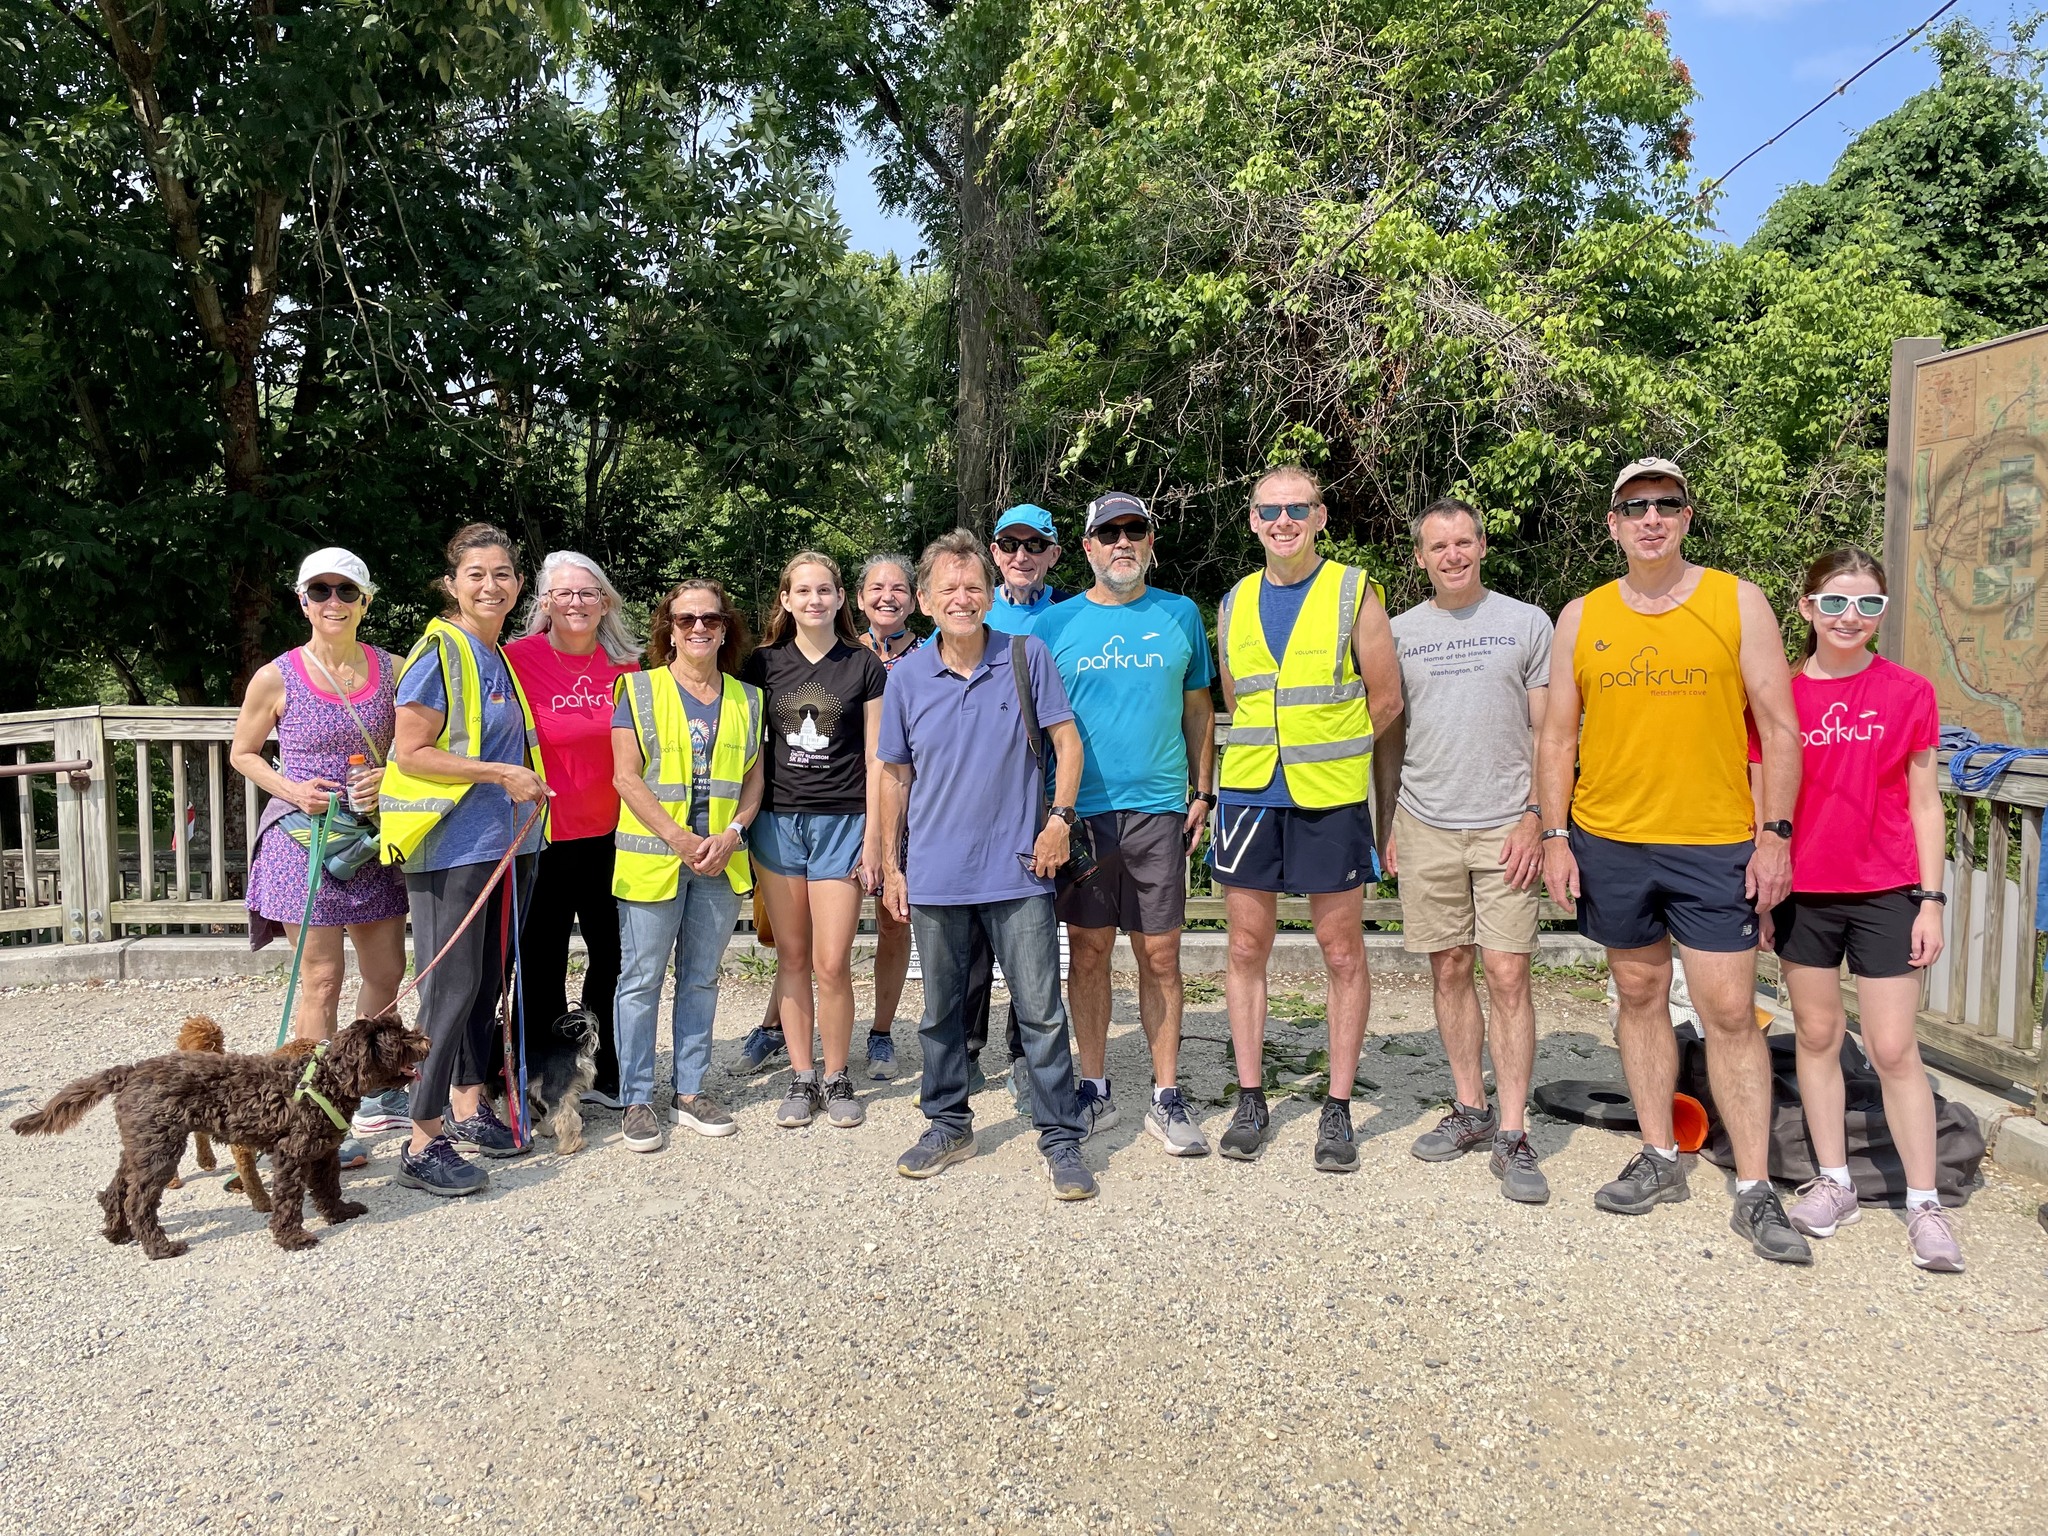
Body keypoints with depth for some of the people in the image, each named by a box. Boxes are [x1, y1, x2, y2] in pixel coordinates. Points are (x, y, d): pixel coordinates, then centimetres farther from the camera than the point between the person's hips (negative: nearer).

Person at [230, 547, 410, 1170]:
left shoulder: (391, 670, 1)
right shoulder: (276, 678, -6)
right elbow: (243, 754, 6)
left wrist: (391, 778, -9)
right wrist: (290, 789, -12)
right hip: (305, 838, -4)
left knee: (387, 971, 12)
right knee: (321, 981, 0)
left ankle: (375, 1094, 31)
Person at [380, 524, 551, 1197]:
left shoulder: (502, 658, 14)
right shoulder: (441, 653, -11)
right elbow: (410, 754, -16)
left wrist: (527, 787, 11)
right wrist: (502, 774, -18)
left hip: (504, 842, 8)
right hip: (450, 844, -8)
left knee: (487, 982, 14)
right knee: (451, 988, -6)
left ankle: (469, 1107, 28)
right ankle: (424, 1141, 2)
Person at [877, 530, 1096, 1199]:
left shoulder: (1026, 656, -1)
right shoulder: (907, 677, 3)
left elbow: (1066, 740, 2)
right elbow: (895, 774, 10)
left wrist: (1059, 819, -9)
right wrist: (890, 865, 9)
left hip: (1018, 871, -2)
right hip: (935, 874, 2)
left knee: (1041, 1011, 1)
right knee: (941, 1011, 14)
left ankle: (1061, 1138, 13)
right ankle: (948, 1125, 31)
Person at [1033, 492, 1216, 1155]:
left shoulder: (1181, 615, 8)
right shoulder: (1055, 624, 5)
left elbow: (1198, 709, 14)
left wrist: (1203, 792, 6)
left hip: (1159, 809, 0)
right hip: (1080, 811, 0)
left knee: (1160, 957, 3)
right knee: (1088, 953, 7)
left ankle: (1166, 1097, 13)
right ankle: (1094, 1089, 21)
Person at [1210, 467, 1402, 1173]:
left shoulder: (1354, 593, -1)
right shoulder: (1235, 604, 10)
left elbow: (1385, 699, 1)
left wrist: (1325, 750, 4)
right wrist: (1275, 748, 9)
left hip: (1330, 798, -3)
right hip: (1248, 792, 4)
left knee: (1342, 954, 3)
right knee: (1246, 949, 7)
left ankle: (1338, 1109, 15)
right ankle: (1250, 1101, 19)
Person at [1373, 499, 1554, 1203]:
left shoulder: (1526, 623, 5)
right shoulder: (1399, 633, 9)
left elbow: (1548, 732, 3)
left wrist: (1535, 817, -6)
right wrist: (1387, 823, 7)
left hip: (1507, 826, -2)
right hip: (1426, 826, 2)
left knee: (1508, 974, -5)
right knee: (1450, 970, 7)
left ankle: (1512, 1135, 2)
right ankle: (1470, 1109, 21)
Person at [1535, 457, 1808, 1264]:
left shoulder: (1738, 602, 1)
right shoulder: (1581, 617, 5)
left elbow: (1779, 728, 0)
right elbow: (1557, 736, 7)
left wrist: (1775, 834, -6)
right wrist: (1555, 836, 1)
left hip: (1715, 845, -2)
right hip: (1609, 844, 2)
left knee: (1730, 1012, -1)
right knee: (1639, 997, 12)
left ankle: (1755, 1191, 9)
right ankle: (1660, 1158, 26)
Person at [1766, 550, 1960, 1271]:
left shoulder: (1908, 693, -1)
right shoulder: (1780, 696, 0)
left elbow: (1924, 804, 2)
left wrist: (1930, 900, -2)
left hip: (1885, 895, -1)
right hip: (1803, 894, 2)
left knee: (1894, 1049, 1)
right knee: (1817, 1036, 10)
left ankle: (1924, 1202, 13)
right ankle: (1833, 1181, 23)